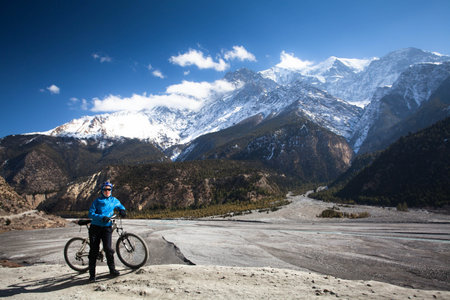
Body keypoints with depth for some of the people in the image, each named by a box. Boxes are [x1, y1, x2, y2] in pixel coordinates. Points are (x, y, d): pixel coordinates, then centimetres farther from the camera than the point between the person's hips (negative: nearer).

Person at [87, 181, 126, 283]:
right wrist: (102, 217, -22)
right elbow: (91, 214, -7)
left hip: (107, 228, 1)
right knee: (93, 251, -1)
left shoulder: (114, 200, 9)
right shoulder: (97, 201, 2)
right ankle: (92, 274, 10)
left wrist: (122, 211, 3)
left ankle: (112, 270, 8)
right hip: (95, 227, -1)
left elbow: (120, 206, 27)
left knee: (108, 248, -11)